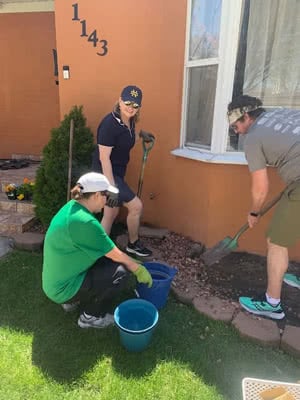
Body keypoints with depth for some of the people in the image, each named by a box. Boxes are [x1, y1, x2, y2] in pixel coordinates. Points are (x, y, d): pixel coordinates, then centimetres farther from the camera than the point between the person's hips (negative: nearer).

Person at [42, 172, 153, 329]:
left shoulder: (71, 207, -1)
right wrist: (140, 270, 0)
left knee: (107, 256, 12)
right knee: (121, 272, -12)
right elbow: (117, 255, -17)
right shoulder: (85, 221, -29)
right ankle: (91, 316, 6)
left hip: (54, 282, 9)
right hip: (64, 289, -9)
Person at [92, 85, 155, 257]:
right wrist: (111, 185, -25)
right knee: (136, 205, -7)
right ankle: (133, 244, 17)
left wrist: (142, 133, 19)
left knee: (111, 213, 16)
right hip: (106, 174, -9)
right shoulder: (109, 124, -23)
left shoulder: (129, 121, 3)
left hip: (117, 172, 9)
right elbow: (104, 157, -24)